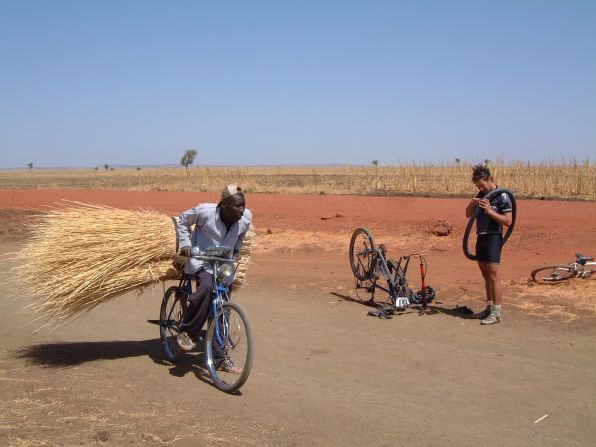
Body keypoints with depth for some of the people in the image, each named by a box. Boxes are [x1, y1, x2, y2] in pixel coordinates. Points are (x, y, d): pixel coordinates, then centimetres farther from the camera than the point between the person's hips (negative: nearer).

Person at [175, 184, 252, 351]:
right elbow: (183, 220, -1)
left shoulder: (246, 217, -9)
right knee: (206, 286, -33)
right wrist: (185, 244, -8)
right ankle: (186, 332, -18)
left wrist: (236, 250, 8)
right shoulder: (205, 211, -20)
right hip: (201, 260, -4)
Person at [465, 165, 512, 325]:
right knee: (486, 275, 12)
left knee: (493, 275, -9)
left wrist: (490, 211, -24)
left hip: (493, 238, -8)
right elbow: (468, 215, 14)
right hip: (481, 237, 8)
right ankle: (489, 308, 20)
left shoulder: (502, 196, -11)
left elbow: (508, 221, -15)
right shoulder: (481, 195, 12)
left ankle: (496, 313, -5)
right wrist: (472, 203, -6)